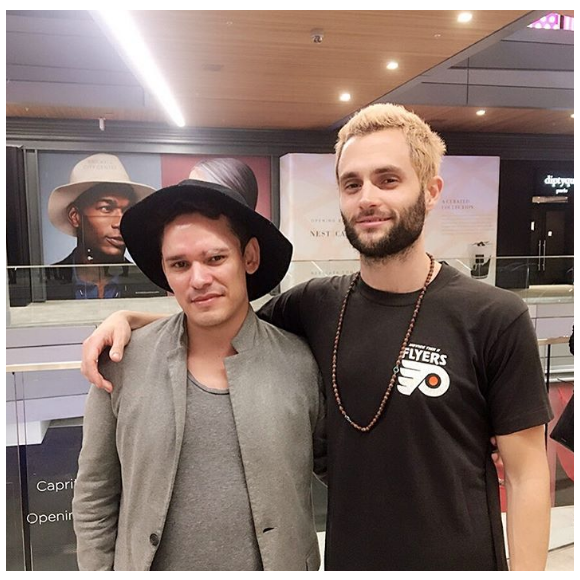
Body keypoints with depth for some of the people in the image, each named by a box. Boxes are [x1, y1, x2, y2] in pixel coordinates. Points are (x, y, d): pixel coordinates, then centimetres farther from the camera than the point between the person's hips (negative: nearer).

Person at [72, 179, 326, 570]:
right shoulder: (123, 363, -13)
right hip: (151, 564, 1)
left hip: (278, 563, 0)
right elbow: (94, 501, -3)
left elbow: (333, 465, 2)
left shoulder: (301, 363, -14)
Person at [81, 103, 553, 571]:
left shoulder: (495, 318, -16)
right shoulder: (316, 305, -7)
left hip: (459, 561, -2)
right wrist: (130, 318, -8)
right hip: (345, 559, 3)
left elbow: (526, 472, -10)